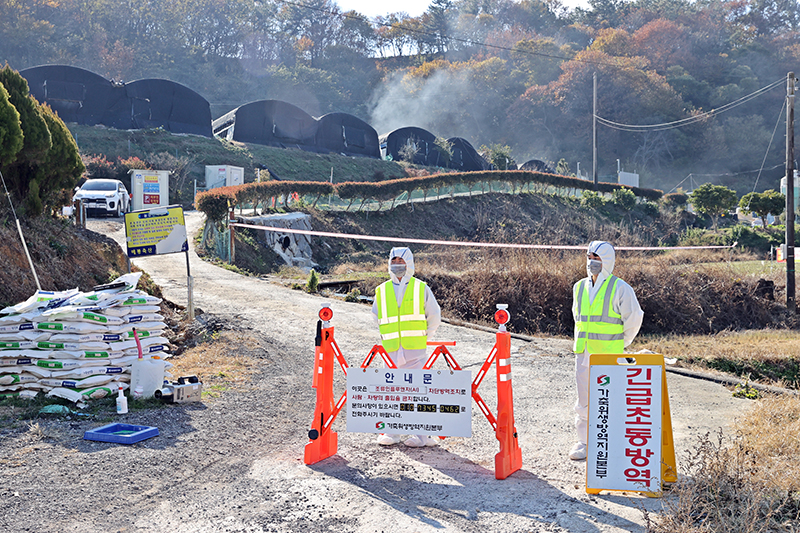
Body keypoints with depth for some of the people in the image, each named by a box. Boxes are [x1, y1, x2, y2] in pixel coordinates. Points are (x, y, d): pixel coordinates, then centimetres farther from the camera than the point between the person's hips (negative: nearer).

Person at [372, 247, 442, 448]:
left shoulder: (421, 288, 5)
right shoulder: (381, 291, 10)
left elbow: (434, 317, 11)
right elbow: (376, 317, 24)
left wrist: (422, 338, 9)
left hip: (416, 350, -2)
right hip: (391, 350, 2)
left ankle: (423, 434, 3)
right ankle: (391, 432, 15)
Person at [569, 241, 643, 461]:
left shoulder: (620, 288, -6)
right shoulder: (579, 287, 10)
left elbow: (634, 318, 3)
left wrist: (620, 343, 11)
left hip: (609, 355, -5)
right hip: (583, 352, 5)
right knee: (584, 399, 8)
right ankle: (584, 441, 18)